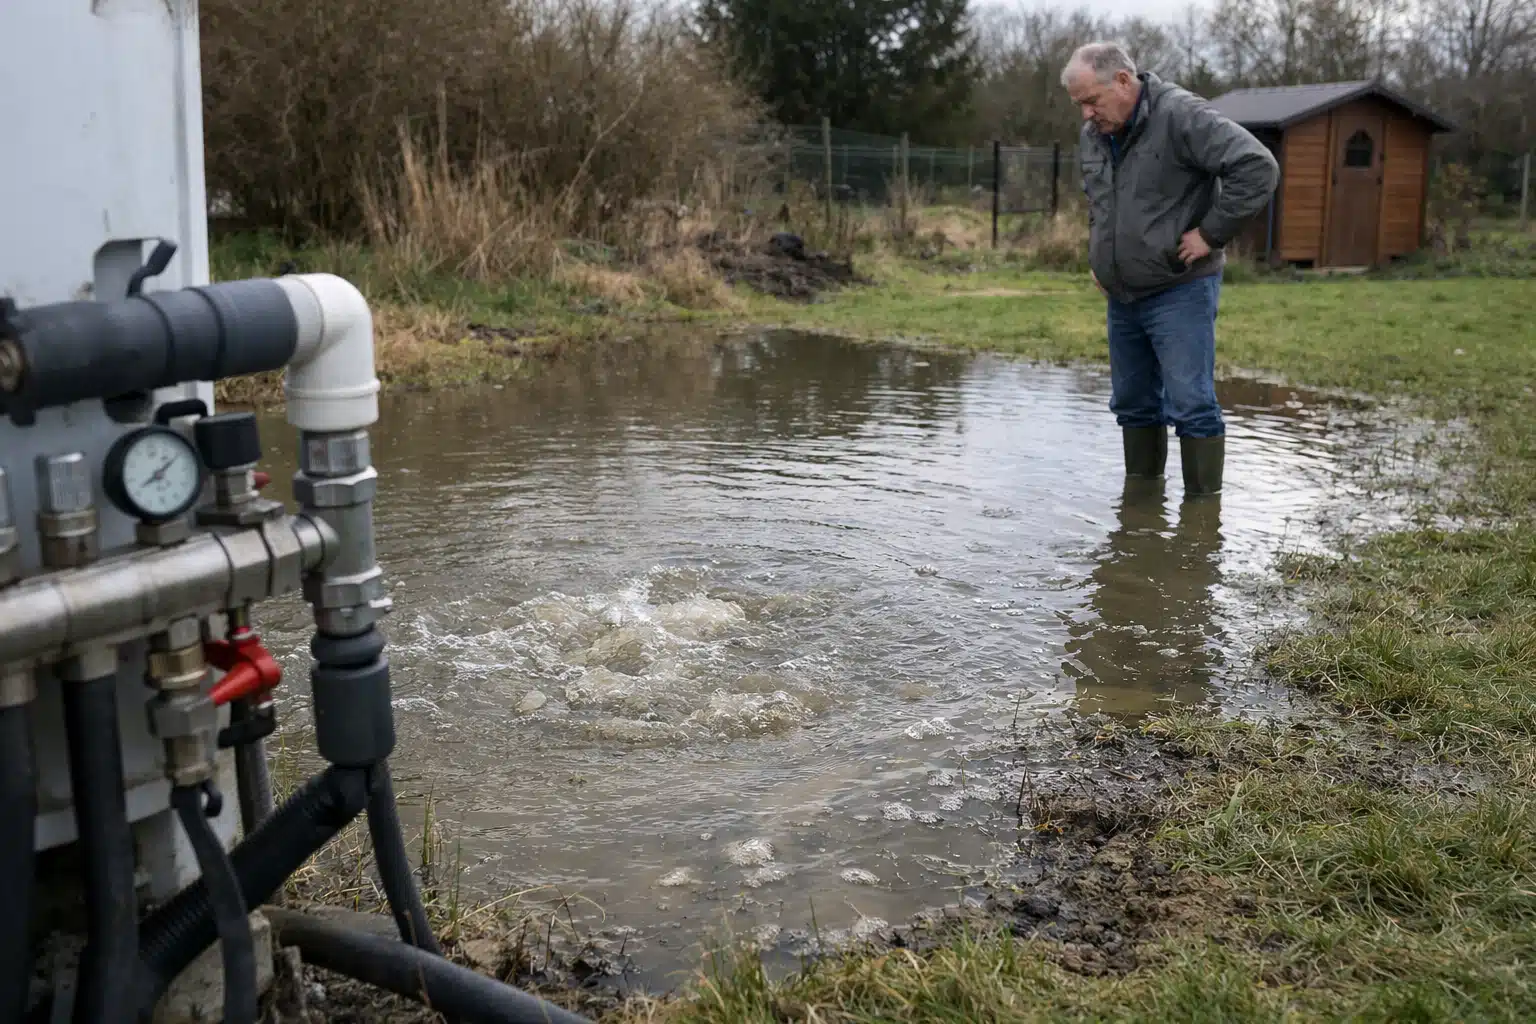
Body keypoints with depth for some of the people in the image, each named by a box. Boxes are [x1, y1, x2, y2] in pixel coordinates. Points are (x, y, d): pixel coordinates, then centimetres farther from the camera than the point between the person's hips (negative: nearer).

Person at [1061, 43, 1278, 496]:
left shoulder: (1181, 116, -16)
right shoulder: (1092, 136, 9)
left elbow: (1258, 168, -21)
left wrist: (1212, 233, -19)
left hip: (1180, 292, -8)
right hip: (1122, 296, 8)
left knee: (1190, 404, -8)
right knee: (1133, 404, 14)